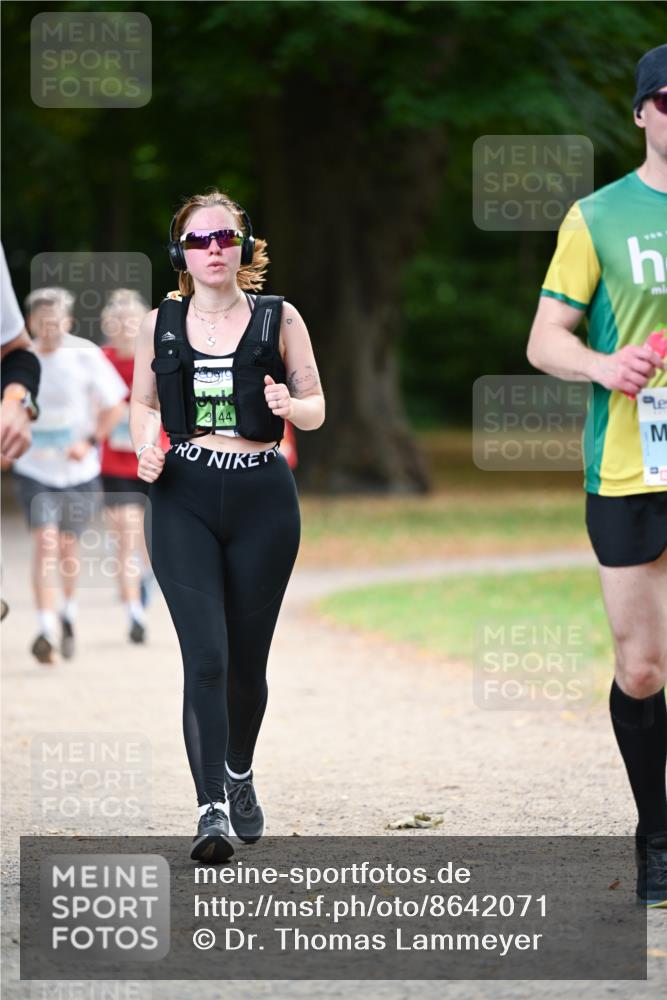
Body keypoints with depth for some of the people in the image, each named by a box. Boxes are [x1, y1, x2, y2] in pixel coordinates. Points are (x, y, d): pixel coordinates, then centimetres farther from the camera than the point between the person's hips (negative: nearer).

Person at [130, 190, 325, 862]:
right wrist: (145, 446, -2)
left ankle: (239, 773, 38)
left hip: (262, 501, 0)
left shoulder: (278, 319, 2)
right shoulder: (159, 324, 6)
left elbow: (317, 408, 6)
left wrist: (289, 407, -17)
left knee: (246, 660, 9)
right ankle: (211, 810, -19)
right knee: (205, 656, -14)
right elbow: (142, 402, 19)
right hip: (183, 501, 0)